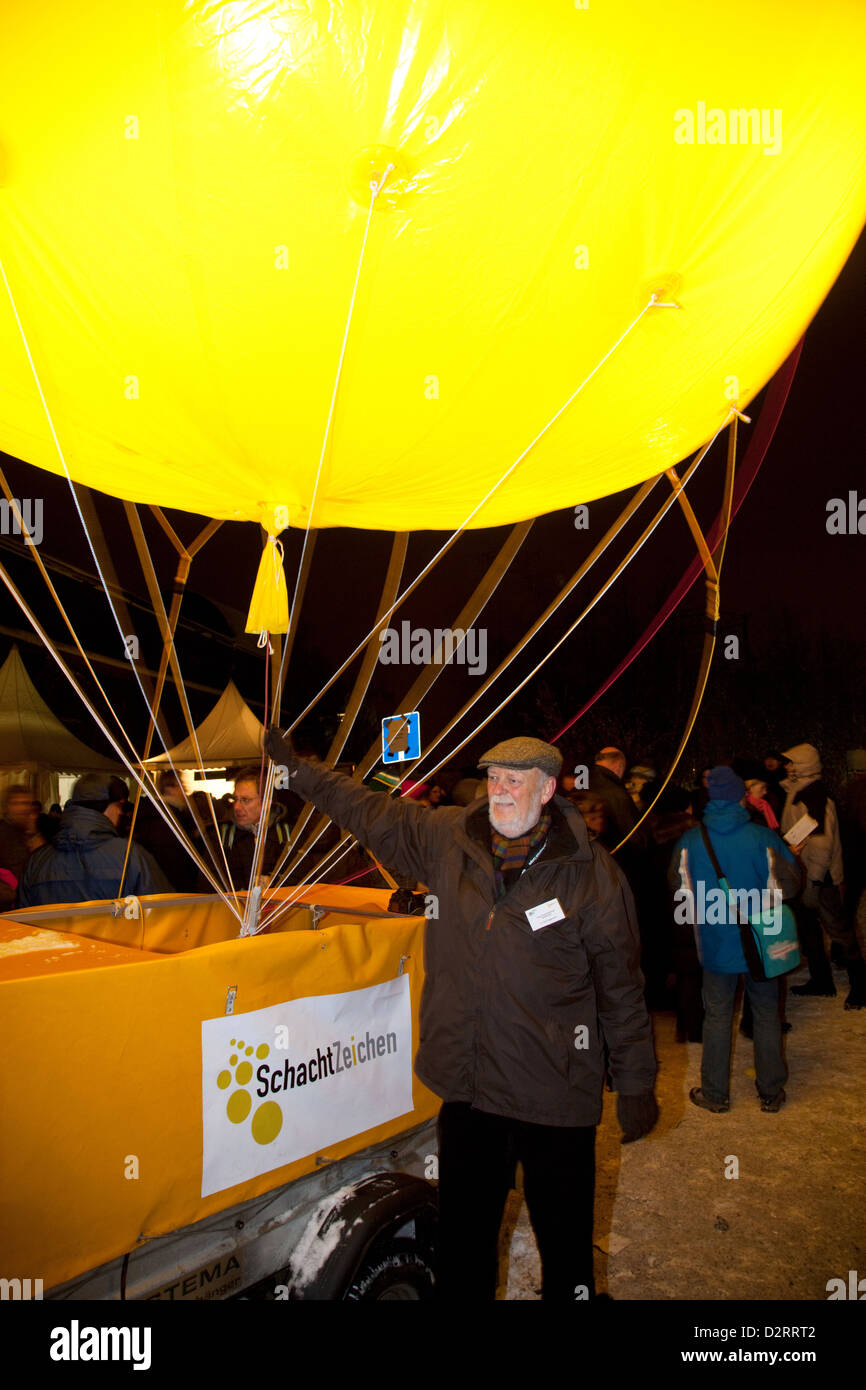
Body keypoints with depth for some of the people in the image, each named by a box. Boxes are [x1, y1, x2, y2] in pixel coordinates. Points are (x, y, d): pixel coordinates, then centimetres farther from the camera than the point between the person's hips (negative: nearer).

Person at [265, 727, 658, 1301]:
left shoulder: (591, 871, -9)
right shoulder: (448, 838, 0)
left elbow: (621, 986, -3)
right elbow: (374, 814, 12)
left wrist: (637, 1083, 0)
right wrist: (298, 768, 15)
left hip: (555, 1096, -3)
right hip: (467, 1084, 4)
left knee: (564, 1233, 11)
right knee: (464, 1231, 20)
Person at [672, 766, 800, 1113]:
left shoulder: (689, 842, -9)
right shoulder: (764, 838, -14)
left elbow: (680, 893, 1)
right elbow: (789, 886, -8)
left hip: (716, 944, 1)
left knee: (717, 1018, 13)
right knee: (767, 1016, 15)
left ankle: (715, 1094, 21)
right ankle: (771, 1093, 26)